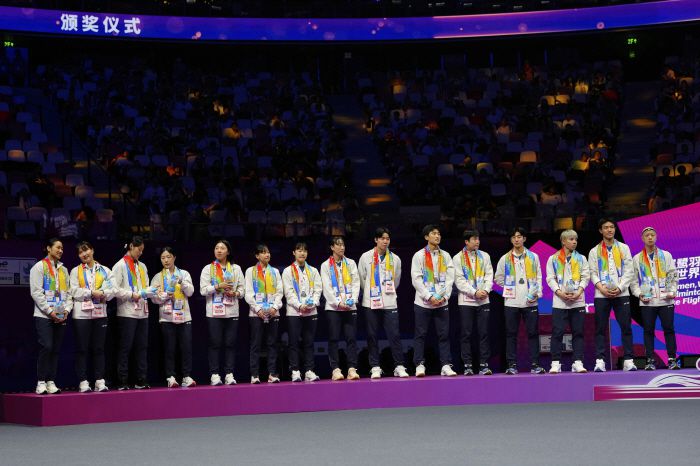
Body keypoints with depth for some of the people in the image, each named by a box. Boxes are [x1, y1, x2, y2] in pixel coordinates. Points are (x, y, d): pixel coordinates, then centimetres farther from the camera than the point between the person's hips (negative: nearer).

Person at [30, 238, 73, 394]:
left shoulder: (63, 270, 19)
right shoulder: (39, 267, 1)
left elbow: (68, 292, 16)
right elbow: (36, 292, -8)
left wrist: (67, 309, -2)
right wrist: (49, 311, -14)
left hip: (61, 317, 6)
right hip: (43, 316, -6)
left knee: (56, 349, 3)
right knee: (46, 347, -14)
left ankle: (51, 382, 6)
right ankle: (41, 383, -8)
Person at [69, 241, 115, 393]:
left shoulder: (105, 271, 11)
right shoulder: (76, 271, 8)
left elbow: (112, 290, 1)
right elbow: (74, 291, -5)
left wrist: (103, 294, -17)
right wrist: (92, 293, -13)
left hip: (100, 313, 2)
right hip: (81, 313, -1)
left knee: (99, 348, 4)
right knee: (82, 349, -1)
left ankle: (100, 381, 7)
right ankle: (83, 382, 1)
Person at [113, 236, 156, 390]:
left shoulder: (142, 266, 19)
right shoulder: (120, 265, -2)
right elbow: (115, 289, -11)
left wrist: (150, 292, -1)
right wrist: (132, 295, -16)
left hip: (142, 312, 7)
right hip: (127, 312, -7)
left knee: (142, 347, 7)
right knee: (125, 347, -4)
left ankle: (141, 380, 11)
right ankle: (122, 381, -2)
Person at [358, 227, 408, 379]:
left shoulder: (395, 259, 8)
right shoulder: (366, 257, 3)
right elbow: (361, 278, 11)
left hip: (390, 303, 1)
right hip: (371, 303, -1)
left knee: (394, 335, -4)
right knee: (372, 335, 2)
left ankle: (399, 367, -1)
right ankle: (375, 367, 7)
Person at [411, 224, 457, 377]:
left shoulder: (446, 256, 11)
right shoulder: (419, 256, 1)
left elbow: (450, 278, 6)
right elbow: (416, 279, -6)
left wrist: (444, 296, -8)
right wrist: (429, 297, -14)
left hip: (442, 303, 2)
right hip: (422, 302, -2)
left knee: (444, 335, 0)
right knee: (420, 335, 0)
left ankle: (446, 365, 2)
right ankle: (420, 365, 5)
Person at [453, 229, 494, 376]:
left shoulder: (484, 256, 11)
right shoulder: (458, 258, 1)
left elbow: (489, 275, 7)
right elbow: (459, 281, -5)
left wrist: (486, 290, -10)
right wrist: (475, 292, -14)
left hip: (483, 300, 2)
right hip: (466, 300, -2)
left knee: (484, 333, 0)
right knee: (467, 334, -1)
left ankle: (484, 365, 3)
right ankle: (467, 366, 3)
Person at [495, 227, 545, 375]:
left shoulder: (533, 257, 7)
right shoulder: (505, 259, 7)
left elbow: (538, 277, 7)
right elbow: (498, 278, 14)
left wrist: (537, 293, -5)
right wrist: (509, 287, 4)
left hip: (530, 301, 0)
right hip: (511, 302, 0)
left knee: (533, 333, -1)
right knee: (511, 334, 1)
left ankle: (535, 364, 3)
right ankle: (512, 364, 5)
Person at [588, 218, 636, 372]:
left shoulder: (623, 248, 11)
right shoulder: (594, 251, 11)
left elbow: (629, 271, 4)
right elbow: (593, 273, 5)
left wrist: (620, 287, -9)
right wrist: (601, 287, -12)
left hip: (621, 294, 0)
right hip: (601, 295, 0)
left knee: (626, 327, -3)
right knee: (600, 328, -2)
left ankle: (628, 360, -1)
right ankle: (600, 361, -2)